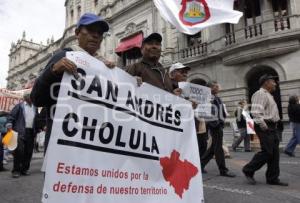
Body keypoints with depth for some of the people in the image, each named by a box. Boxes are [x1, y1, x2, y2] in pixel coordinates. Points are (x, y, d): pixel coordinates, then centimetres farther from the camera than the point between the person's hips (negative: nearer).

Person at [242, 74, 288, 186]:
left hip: (272, 127, 10)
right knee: (267, 152, -10)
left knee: (274, 153, 9)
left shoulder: (268, 95, 22)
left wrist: (272, 126, 18)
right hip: (264, 127, -10)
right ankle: (248, 170, 5)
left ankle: (272, 178, 17)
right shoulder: (260, 94, -11)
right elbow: (256, 112, -23)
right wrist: (263, 125, -24)